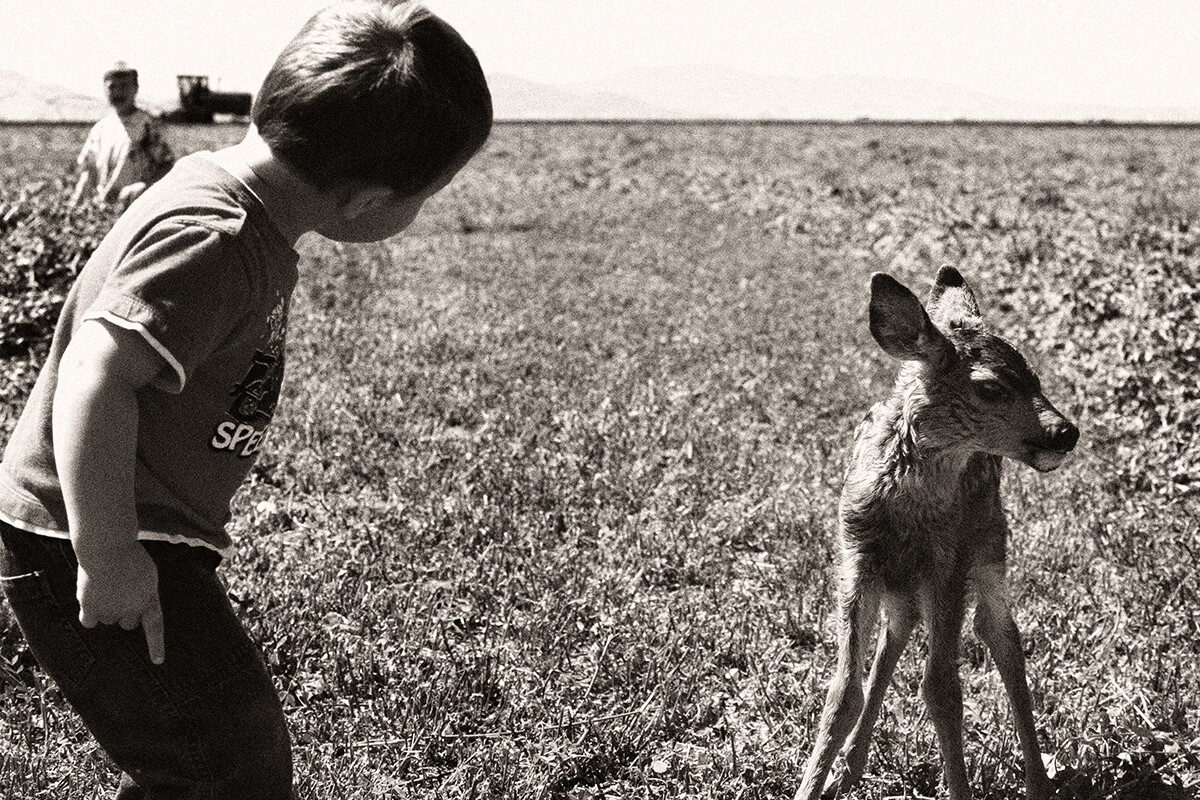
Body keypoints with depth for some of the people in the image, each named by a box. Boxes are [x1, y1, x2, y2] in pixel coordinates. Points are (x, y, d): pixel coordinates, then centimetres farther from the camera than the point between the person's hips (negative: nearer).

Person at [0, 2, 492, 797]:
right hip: (81, 546, -10)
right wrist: (107, 556, -28)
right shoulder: (213, 242, -25)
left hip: (147, 538, 10)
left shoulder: (243, 204, 7)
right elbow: (97, 376, -33)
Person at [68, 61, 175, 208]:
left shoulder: (147, 123, 1)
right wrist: (76, 199, 6)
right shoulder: (100, 127, 15)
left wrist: (145, 185, -17)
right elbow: (87, 168, 18)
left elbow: (166, 164, -2)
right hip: (103, 204, 4)